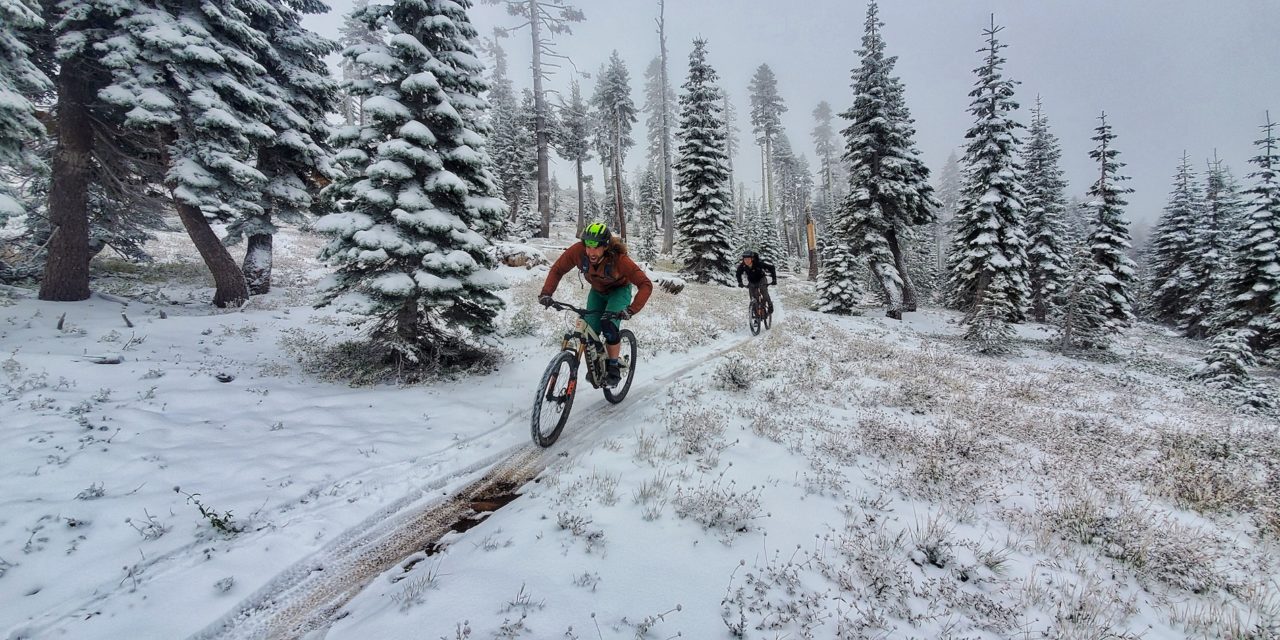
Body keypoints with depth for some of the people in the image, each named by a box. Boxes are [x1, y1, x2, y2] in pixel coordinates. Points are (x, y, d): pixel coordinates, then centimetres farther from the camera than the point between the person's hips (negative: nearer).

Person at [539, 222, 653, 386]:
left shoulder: (619, 258, -37)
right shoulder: (578, 250, -30)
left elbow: (645, 284, -37)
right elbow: (557, 270, -15)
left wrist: (631, 310, -48)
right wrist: (546, 293, -28)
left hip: (619, 290, -3)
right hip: (597, 291, 4)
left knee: (609, 327, -26)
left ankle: (613, 369, -5)